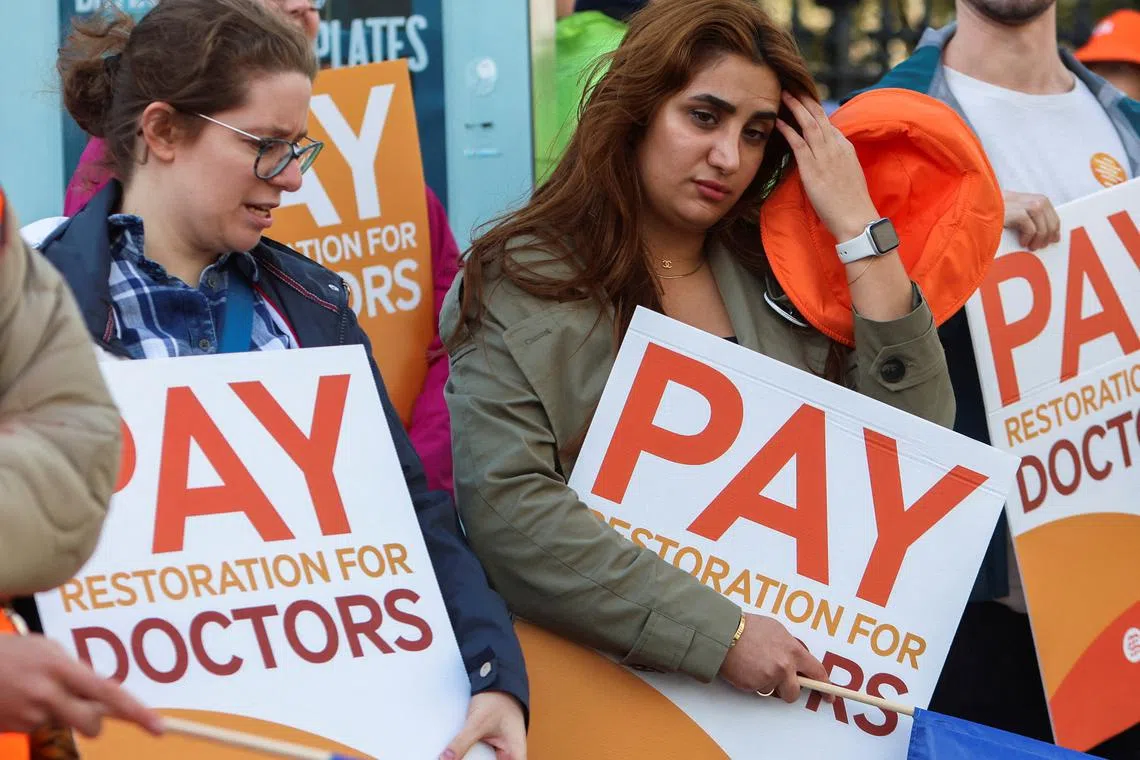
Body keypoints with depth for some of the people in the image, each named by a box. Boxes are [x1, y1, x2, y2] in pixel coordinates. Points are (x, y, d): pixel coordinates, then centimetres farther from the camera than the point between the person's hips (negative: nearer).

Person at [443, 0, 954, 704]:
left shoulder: (774, 276, 10)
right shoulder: (523, 285, -3)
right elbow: (505, 510, -14)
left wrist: (858, 225, 0)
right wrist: (719, 633, -19)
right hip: (603, 674, -3)